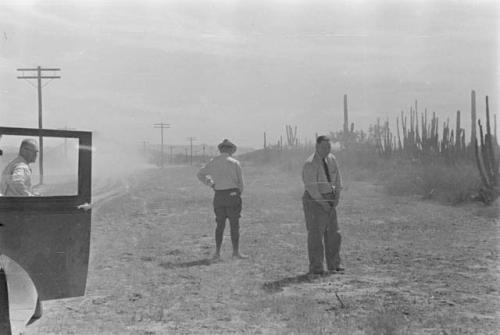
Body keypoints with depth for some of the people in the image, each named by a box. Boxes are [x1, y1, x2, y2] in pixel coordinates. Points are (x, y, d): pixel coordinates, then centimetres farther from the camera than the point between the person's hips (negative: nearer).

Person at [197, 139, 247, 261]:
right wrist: (239, 193, 19)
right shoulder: (234, 163, -5)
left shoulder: (213, 162, 5)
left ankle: (217, 252, 8)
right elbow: (240, 181, 1)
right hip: (232, 194, -3)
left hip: (218, 196, 3)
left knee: (220, 225, 10)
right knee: (234, 224, 3)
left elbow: (200, 175, 13)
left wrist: (211, 184, 13)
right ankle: (236, 251, 6)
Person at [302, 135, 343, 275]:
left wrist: (337, 197, -2)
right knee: (315, 235, -6)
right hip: (314, 201, -7)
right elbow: (311, 187, -20)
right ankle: (315, 267, -1)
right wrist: (323, 203, -18)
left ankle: (333, 265, 14)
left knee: (333, 233, 7)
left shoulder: (331, 159, 5)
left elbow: (337, 178, 10)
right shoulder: (310, 164, -18)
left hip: (329, 201, 7)